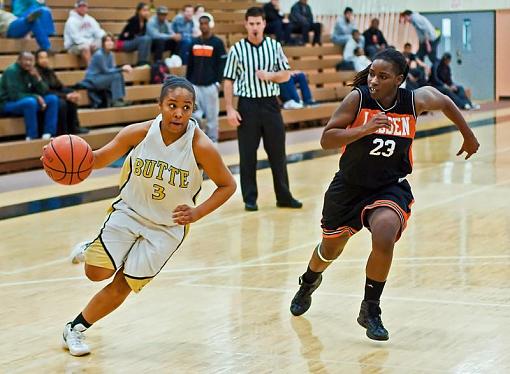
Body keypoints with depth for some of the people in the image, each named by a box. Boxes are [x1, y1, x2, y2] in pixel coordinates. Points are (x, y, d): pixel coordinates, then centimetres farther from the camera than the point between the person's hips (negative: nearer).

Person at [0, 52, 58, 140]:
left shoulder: (31, 71, 5)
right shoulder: (12, 71, -17)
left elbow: (43, 92, 1)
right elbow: (14, 95, -25)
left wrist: (37, 77, -16)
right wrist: (35, 97, -24)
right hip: (8, 104, -8)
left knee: (53, 99, -9)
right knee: (30, 102, -37)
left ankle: (48, 135, -15)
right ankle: (32, 137, -28)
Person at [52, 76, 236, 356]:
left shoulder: (201, 146, -23)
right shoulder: (138, 133, -19)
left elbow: (227, 186, -8)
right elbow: (100, 159, -4)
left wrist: (197, 213, -20)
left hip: (168, 226, -1)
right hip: (129, 211, 1)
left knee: (123, 285, -1)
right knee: (98, 272, -14)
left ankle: (75, 329, 21)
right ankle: (91, 250, 23)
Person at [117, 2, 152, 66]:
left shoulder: (144, 21, 2)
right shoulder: (134, 20, -20)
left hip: (132, 43, 8)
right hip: (123, 43, -8)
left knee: (148, 39, -15)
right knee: (143, 39, -29)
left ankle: (145, 61, -14)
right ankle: (141, 63, -26)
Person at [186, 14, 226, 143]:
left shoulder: (217, 43, -3)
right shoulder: (194, 42, 11)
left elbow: (222, 64, -5)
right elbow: (190, 64, 16)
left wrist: (218, 82, -12)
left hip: (210, 85, -4)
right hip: (195, 85, 4)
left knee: (212, 115, 2)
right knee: (194, 115, -2)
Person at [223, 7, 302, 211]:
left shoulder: (275, 46, 4)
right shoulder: (237, 49, -2)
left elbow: (286, 74, 8)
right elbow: (228, 81, -2)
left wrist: (270, 76, -12)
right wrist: (229, 109, -9)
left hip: (270, 104, 2)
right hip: (247, 106, -2)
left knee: (278, 153, 7)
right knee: (247, 155, 2)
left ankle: (283, 196, 17)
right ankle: (250, 198, 11)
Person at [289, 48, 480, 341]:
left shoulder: (416, 100, -12)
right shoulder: (358, 99, -18)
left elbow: (446, 103, 10)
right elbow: (326, 140, -21)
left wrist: (469, 137, 20)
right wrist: (365, 128, -35)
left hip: (391, 187, -1)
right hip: (349, 186, 1)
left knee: (384, 240, -29)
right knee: (330, 249, 19)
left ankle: (371, 310, -8)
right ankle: (309, 282, 55)